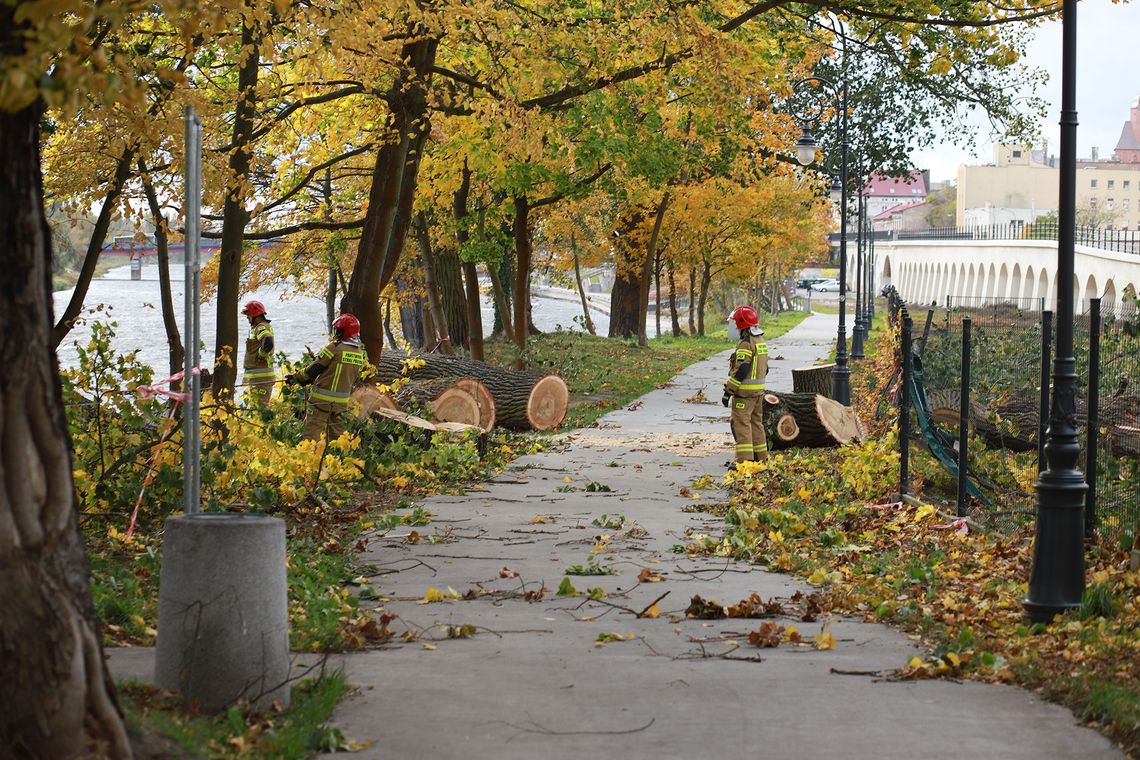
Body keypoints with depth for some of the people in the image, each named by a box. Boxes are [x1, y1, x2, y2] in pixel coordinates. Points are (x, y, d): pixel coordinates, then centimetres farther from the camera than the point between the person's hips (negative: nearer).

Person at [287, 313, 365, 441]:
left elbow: (314, 369, -10)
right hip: (342, 401, 6)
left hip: (322, 398, -6)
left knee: (312, 433, -3)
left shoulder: (334, 348, -15)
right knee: (336, 432, 15)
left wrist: (296, 378, 7)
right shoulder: (360, 354, 5)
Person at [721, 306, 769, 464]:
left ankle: (745, 459, -12)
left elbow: (740, 371, -21)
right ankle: (761, 456, 22)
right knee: (756, 422, 17)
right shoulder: (761, 341, 13)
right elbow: (764, 368, 19)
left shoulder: (746, 343, -17)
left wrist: (728, 392, -17)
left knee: (741, 424, -7)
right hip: (759, 391, 9)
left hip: (744, 391, -9)